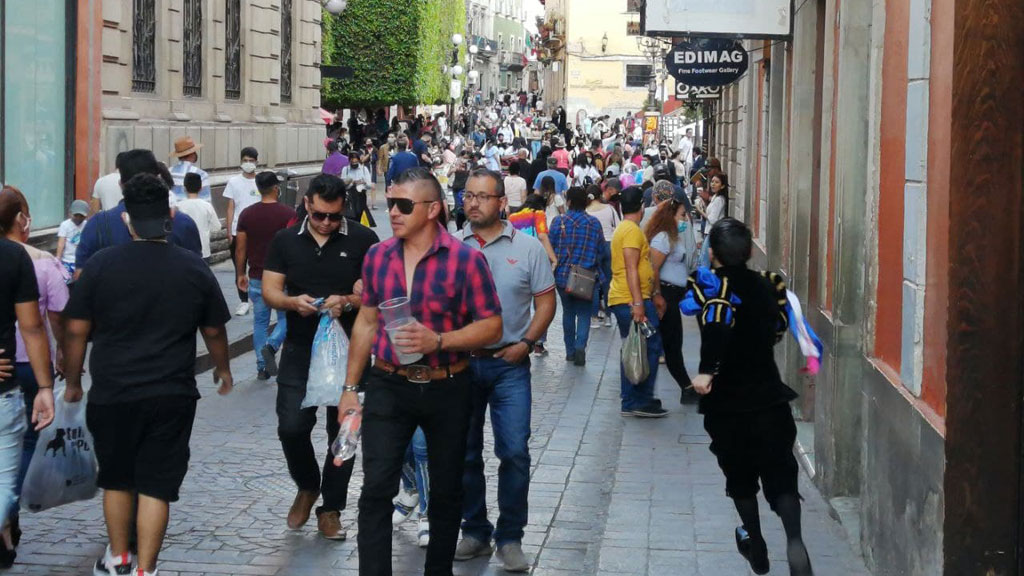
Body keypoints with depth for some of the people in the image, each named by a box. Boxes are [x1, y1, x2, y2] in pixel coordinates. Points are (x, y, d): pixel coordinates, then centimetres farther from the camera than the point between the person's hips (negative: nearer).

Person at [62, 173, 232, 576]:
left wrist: (72, 381, 12)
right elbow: (214, 331, 9)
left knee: (116, 479, 18)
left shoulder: (101, 265, -6)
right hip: (172, 395, 0)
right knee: (156, 484, 4)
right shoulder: (194, 268, -2)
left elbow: (76, 330, -2)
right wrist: (222, 368, 28)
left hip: (112, 394, 0)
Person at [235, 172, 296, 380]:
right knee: (286, 318, 10)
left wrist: (240, 274, 14)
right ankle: (271, 346, -17)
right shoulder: (288, 214, -10)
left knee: (260, 321, 12)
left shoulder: (247, 214, -1)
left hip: (256, 278, 3)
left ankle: (262, 367, 12)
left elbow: (241, 249, 3)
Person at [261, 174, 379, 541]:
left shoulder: (363, 240, -4)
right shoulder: (285, 241, 5)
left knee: (342, 429, 6)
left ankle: (331, 508, 20)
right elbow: (270, 290, 3)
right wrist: (292, 302, -18)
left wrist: (348, 302, -25)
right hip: (300, 349, 1)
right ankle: (307, 486, 23)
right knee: (291, 426, -6)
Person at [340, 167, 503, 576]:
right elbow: (366, 322, 11)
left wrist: (438, 341, -24)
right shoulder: (377, 256, 1)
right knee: (376, 489, -7)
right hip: (388, 387, 2)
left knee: (446, 492, 12)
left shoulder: (465, 259, -11)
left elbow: (492, 327, -9)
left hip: (447, 390, -2)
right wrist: (350, 387, 10)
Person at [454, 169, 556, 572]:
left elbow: (545, 301, 3)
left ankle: (509, 537, 7)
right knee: (464, 452, 9)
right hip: (460, 361, 2)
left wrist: (526, 343, -9)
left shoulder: (527, 247, -1)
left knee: (515, 451, -5)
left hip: (509, 363, -1)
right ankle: (474, 531, 23)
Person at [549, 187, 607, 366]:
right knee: (584, 313, 6)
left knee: (568, 312, 15)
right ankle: (580, 346, -16)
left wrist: (554, 264, 11)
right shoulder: (594, 223, -3)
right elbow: (602, 251, 2)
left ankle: (570, 351, 18)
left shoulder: (559, 221, -6)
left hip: (563, 275, 1)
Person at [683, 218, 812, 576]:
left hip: (726, 402, -2)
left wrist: (707, 371, -37)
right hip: (769, 397, 2)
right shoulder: (766, 284, 1)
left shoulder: (708, 283, -13)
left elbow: (718, 318, -34)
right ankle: (794, 539, -20)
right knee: (780, 473, 2)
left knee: (739, 475, 17)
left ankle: (755, 545, 28)